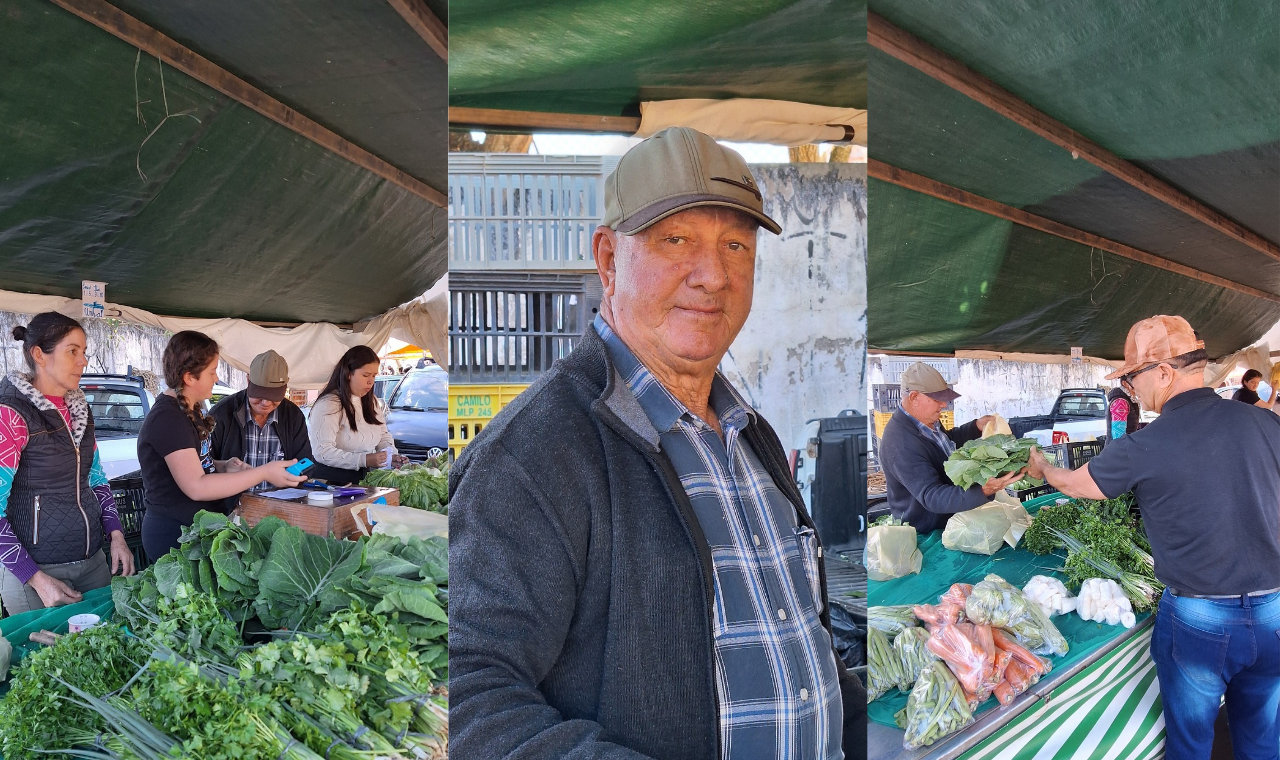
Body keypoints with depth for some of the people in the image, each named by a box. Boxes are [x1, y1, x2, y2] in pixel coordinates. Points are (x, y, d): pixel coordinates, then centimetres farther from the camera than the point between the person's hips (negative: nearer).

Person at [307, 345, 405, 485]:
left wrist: (391, 456, 0)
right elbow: (322, 452, -20)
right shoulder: (328, 405, -13)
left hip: (364, 478, 7)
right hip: (330, 482, -7)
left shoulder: (373, 403, 15)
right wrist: (364, 460, -26)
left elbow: (384, 436, 22)